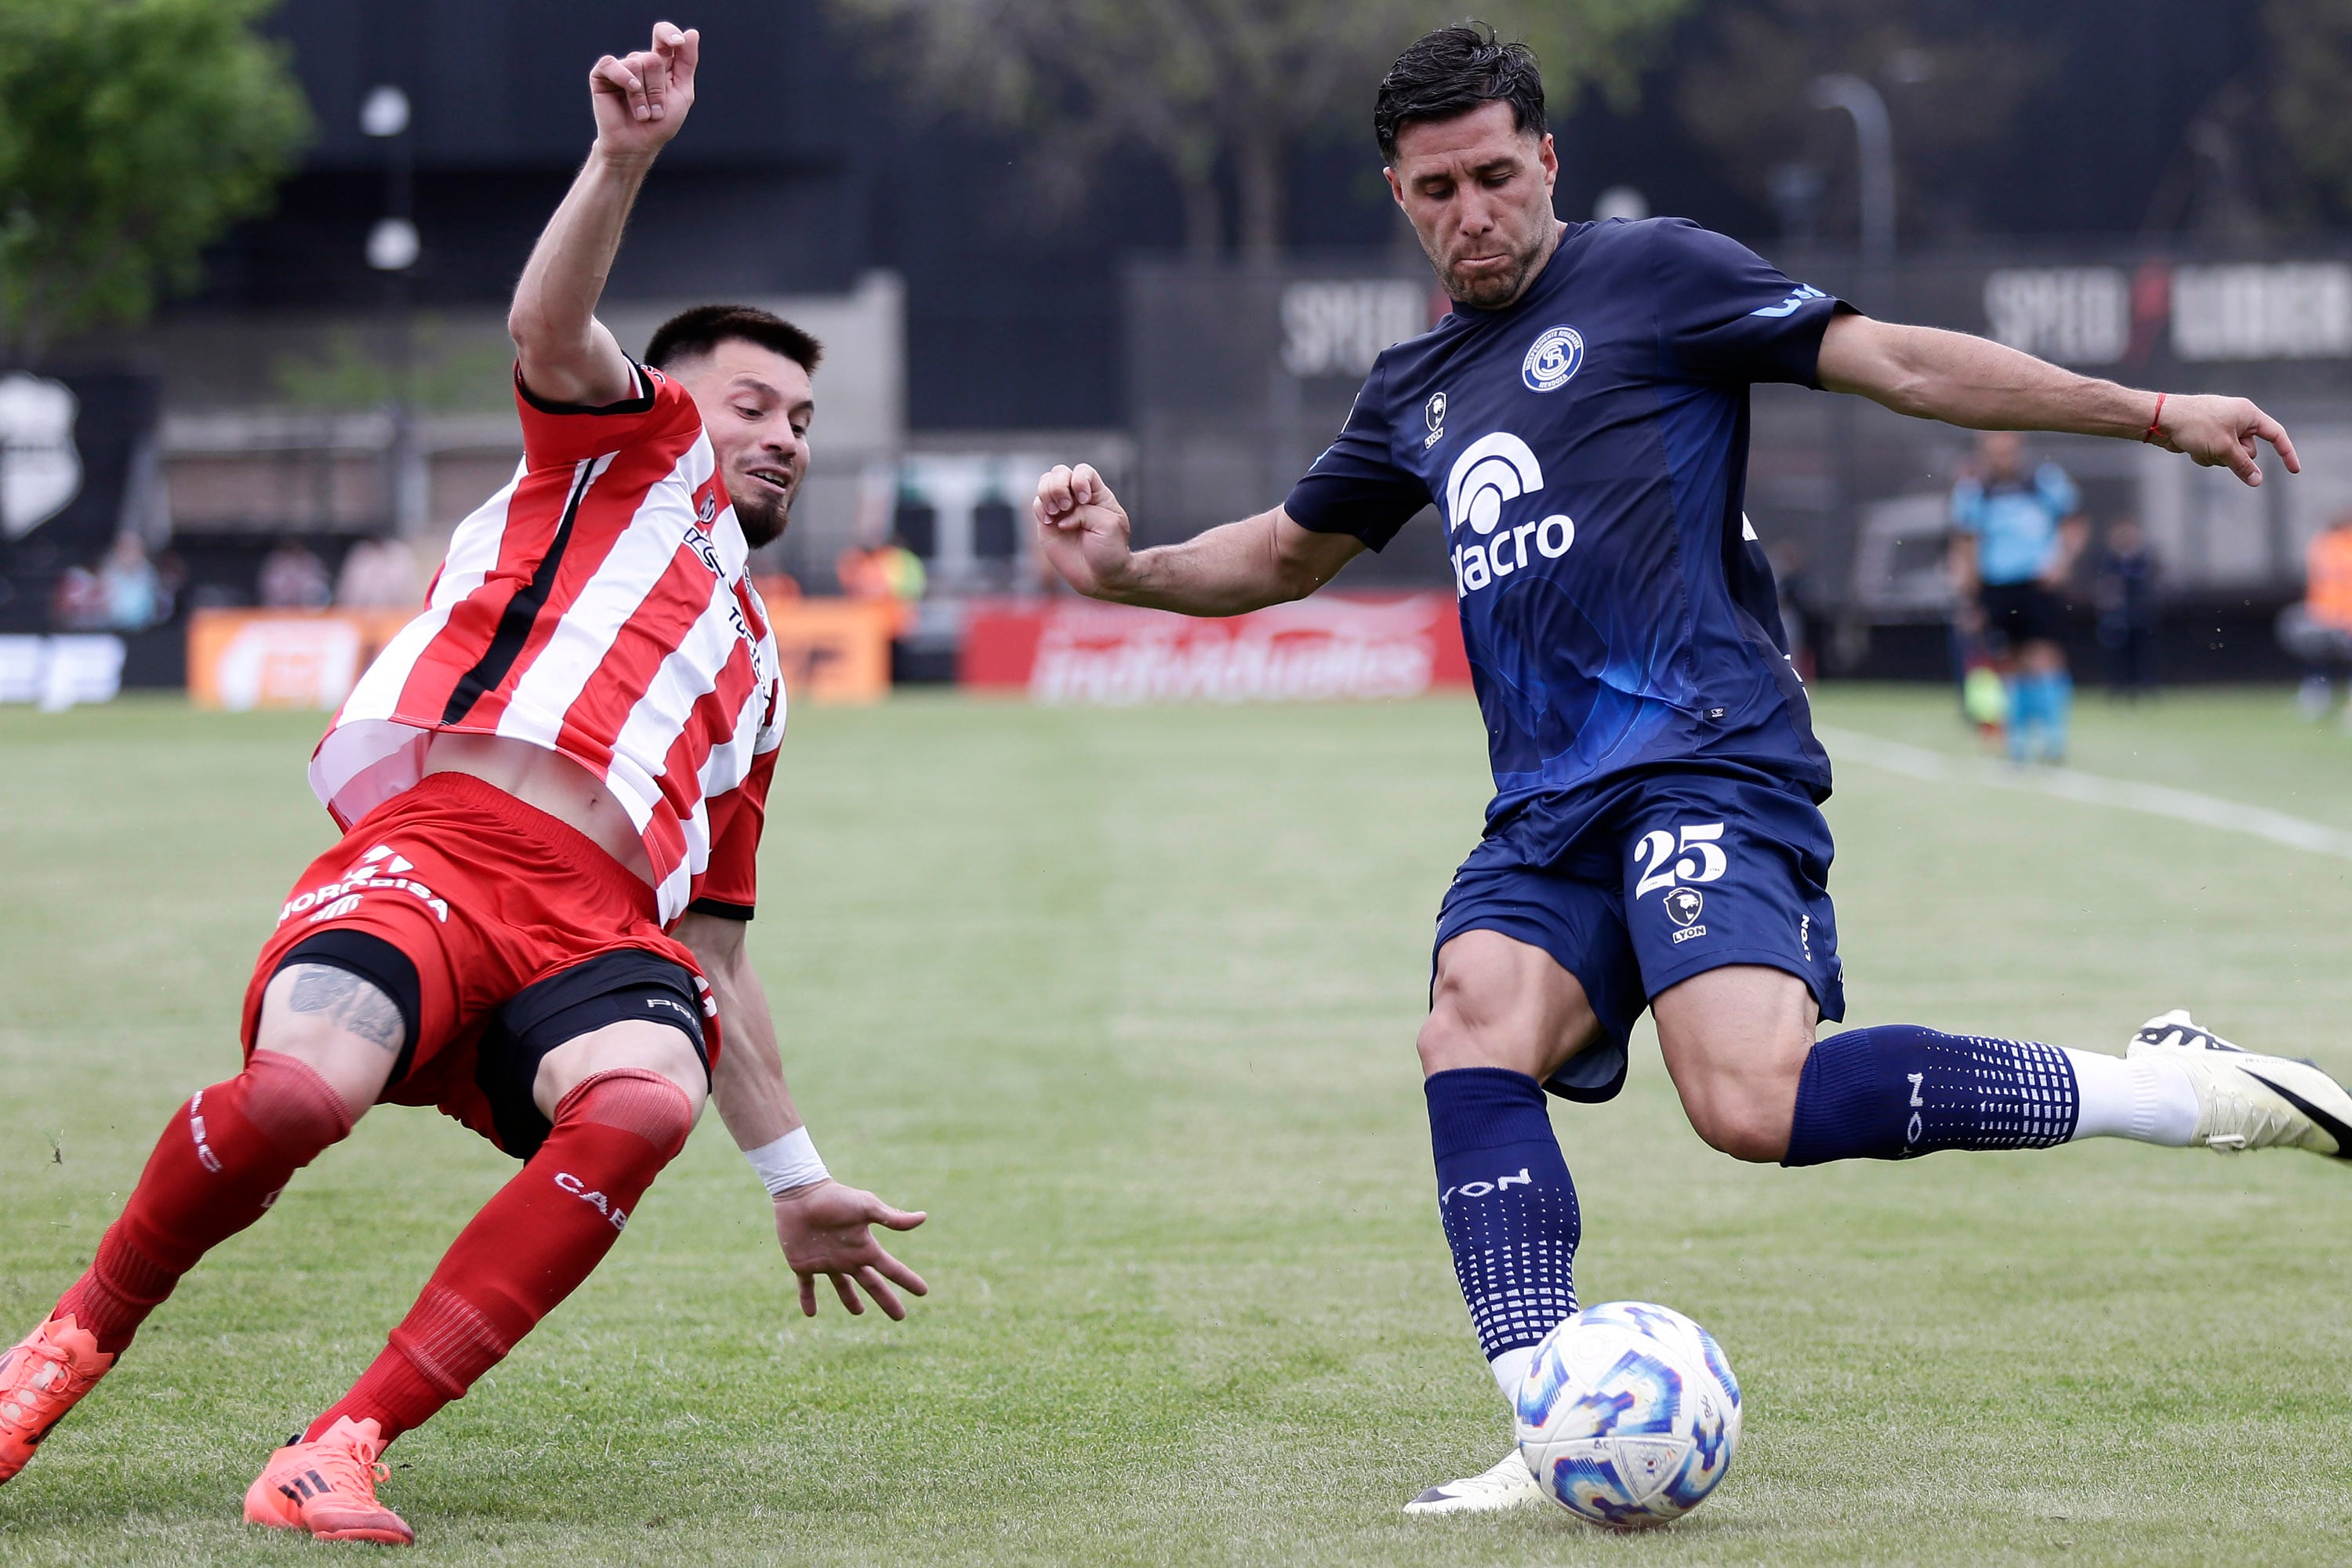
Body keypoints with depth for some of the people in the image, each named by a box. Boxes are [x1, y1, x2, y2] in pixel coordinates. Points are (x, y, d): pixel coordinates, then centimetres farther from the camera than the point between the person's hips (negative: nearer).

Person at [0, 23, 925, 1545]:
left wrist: (798, 1184, 37)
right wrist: (625, 160, -14)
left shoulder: (753, 672, 40)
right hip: (441, 839, -5)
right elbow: (553, 338, 2)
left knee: (649, 1097, -32)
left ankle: (342, 1449, -33)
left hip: (598, 935, 5)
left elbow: (717, 961, 40)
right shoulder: (642, 447, 26)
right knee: (301, 1089, -33)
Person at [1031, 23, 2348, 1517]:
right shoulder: (1416, 393, 23)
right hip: (1548, 810, 7)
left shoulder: (1650, 275, 4)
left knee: (1756, 1103, -26)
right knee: (1474, 1037, -21)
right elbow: (1287, 552, 36)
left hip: (1708, 762, -7)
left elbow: (1894, 359, -1)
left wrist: (2155, 413, -7)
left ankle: (2177, 1089, -14)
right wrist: (1129, 568, 17)